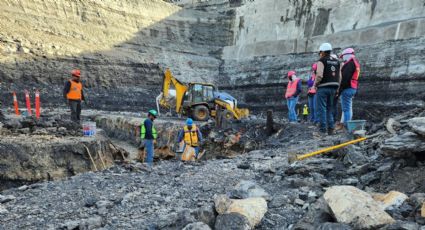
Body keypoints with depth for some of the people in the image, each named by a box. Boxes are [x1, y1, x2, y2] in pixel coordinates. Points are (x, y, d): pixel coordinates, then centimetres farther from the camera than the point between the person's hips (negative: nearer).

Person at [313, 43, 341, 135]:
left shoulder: (321, 61, -7)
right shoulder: (337, 62, 14)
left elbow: (319, 75, -19)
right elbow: (339, 77, 12)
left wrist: (315, 84, -4)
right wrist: (336, 88, 17)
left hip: (323, 88, -7)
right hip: (333, 88, 7)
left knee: (322, 109, -3)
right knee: (329, 109, 14)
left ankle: (323, 129, -5)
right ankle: (331, 128, 11)